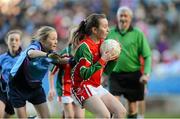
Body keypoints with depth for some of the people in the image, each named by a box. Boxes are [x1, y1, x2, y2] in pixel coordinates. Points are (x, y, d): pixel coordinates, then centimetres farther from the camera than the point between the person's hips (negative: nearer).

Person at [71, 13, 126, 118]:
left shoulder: (101, 43, 8)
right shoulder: (85, 46, -18)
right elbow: (85, 74, -25)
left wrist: (113, 57, -2)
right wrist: (102, 60, -25)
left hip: (97, 87, 9)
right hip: (83, 87, -9)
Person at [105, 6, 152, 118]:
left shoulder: (138, 34, 0)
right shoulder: (110, 33, 6)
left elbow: (147, 56, -2)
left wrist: (146, 73, -14)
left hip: (133, 75, -1)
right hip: (115, 75, 1)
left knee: (132, 107, 7)